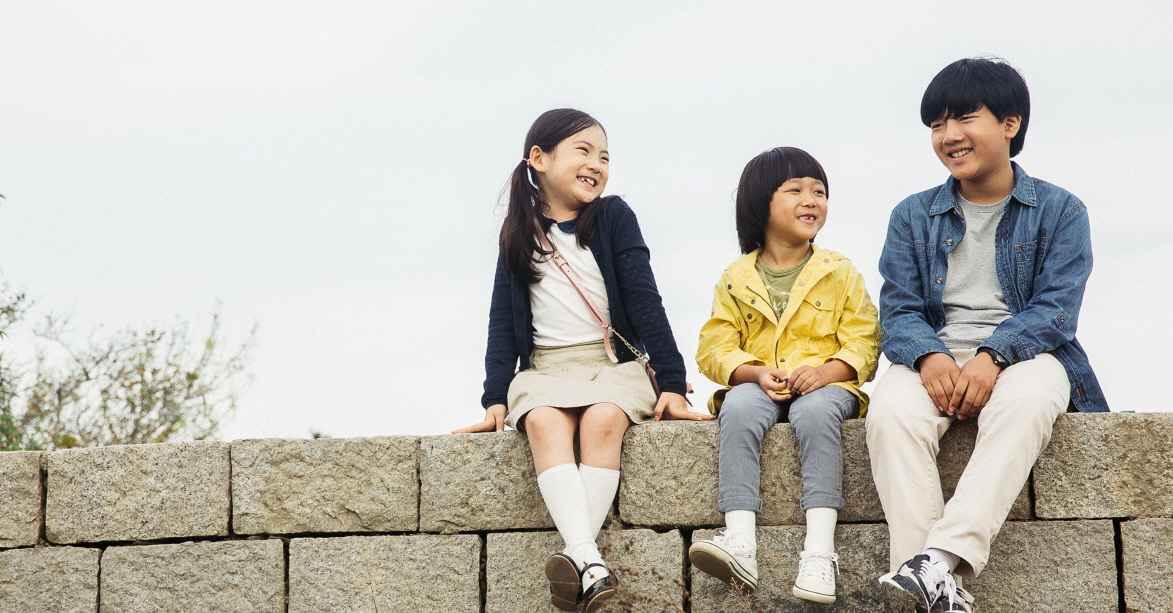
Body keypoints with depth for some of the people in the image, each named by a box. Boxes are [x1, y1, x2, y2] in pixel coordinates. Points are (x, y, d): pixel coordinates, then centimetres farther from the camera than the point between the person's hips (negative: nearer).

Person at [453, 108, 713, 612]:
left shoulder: (614, 218, 6)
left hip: (615, 363, -1)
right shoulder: (520, 232, 11)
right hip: (546, 367, 1)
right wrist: (495, 398, -2)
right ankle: (591, 566, -50)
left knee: (602, 420, -34)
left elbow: (644, 302, 1)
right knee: (544, 423, -32)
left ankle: (574, 561, -44)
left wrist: (672, 383, -7)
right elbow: (503, 322, 11)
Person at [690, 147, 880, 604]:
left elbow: (863, 344, 3)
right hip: (756, 385, 1)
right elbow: (715, 349, 5)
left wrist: (825, 371, -17)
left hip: (825, 383, -1)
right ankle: (741, 544, -46)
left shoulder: (840, 273, 11)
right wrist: (757, 373, -15)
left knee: (817, 411, -37)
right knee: (739, 409, -34)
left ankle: (820, 549, -45)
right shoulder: (736, 279, 11)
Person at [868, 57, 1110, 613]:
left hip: (1024, 354, -2)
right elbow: (898, 309, 8)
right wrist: (929, 358, -16)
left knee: (1024, 402, -39)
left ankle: (940, 561, -52)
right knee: (892, 409, -34)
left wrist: (992, 357, -20)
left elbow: (1055, 308, -2)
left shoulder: (1059, 211, 10)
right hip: (935, 356, 2)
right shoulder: (913, 216, 18)